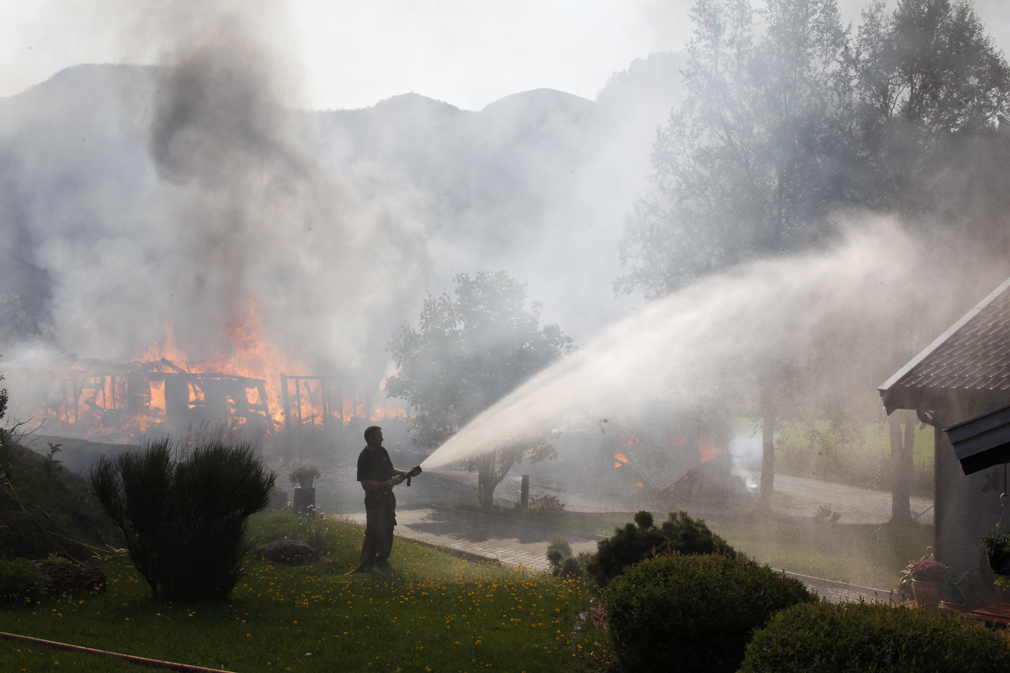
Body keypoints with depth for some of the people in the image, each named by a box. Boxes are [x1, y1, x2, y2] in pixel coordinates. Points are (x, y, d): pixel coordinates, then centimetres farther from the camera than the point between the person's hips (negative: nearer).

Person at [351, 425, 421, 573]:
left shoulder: (382, 451, 9)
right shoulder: (364, 457, -15)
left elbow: (390, 470, 21)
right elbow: (365, 483, -20)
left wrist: (407, 472, 10)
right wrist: (385, 484, -26)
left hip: (387, 496, 8)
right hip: (374, 498, -8)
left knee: (388, 529, 12)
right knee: (374, 530, -11)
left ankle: (382, 559, 26)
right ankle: (366, 564, -4)